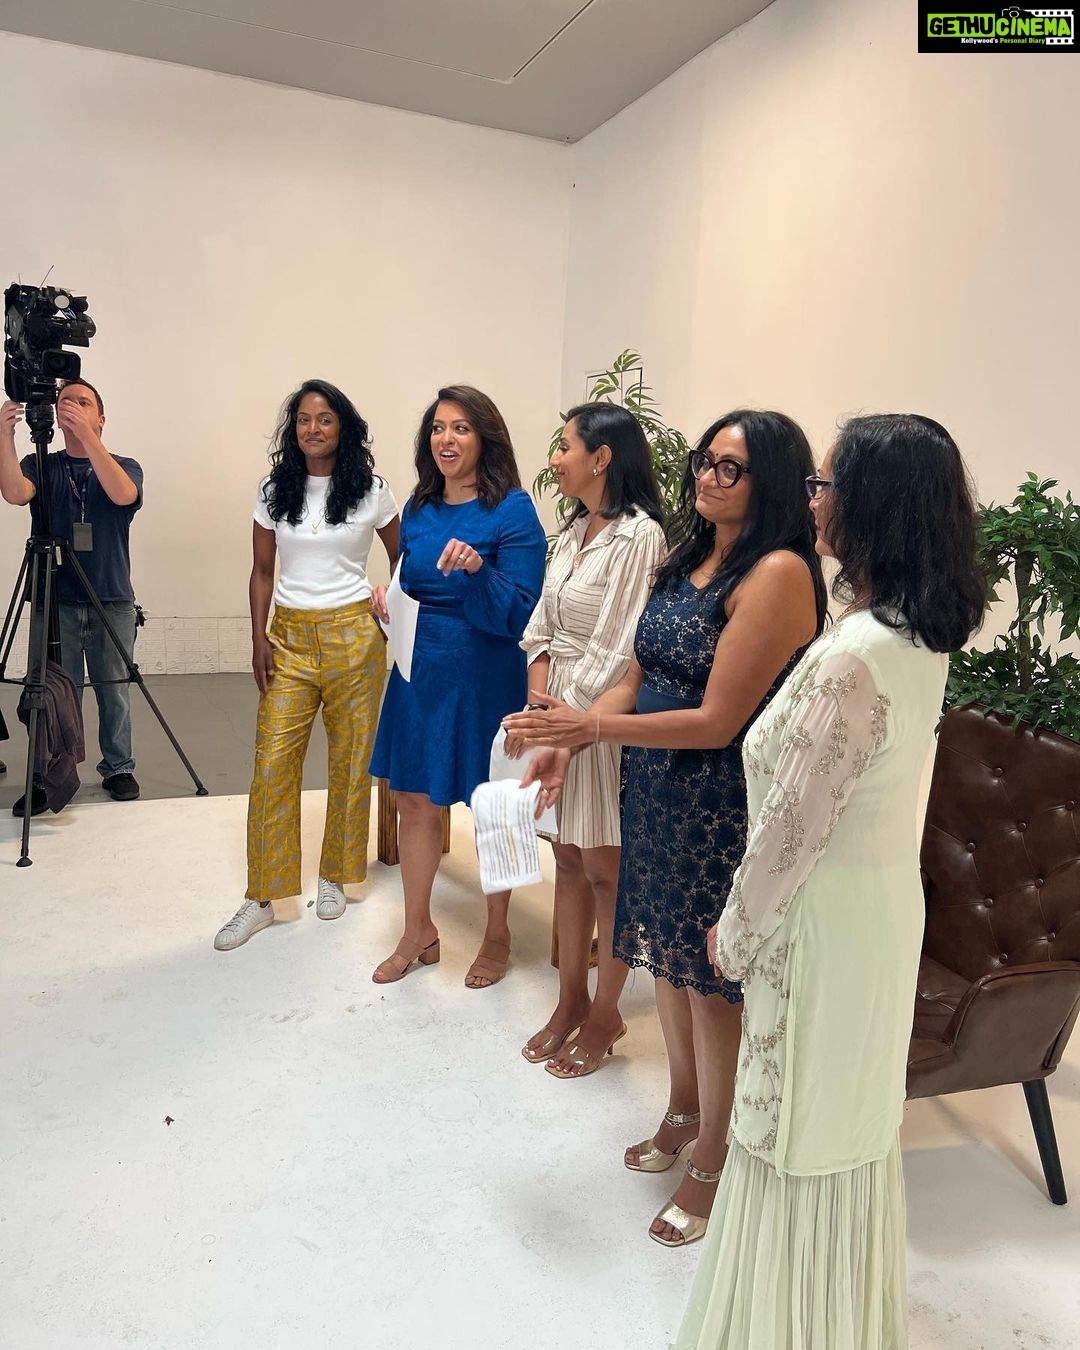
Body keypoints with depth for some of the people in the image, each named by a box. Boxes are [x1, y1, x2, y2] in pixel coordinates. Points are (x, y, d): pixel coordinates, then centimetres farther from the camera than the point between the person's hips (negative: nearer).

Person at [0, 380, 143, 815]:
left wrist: (87, 436, -29)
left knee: (115, 692, 6)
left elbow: (122, 494, -19)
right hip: (56, 602, 0)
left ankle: (119, 768, 20)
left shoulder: (124, 466, 5)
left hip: (113, 603, 0)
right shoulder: (40, 466, 8)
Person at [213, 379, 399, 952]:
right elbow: (262, 571, 8)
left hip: (354, 637, -1)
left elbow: (402, 560, 9)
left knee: (349, 761, 6)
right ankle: (261, 898, 8)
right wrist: (259, 640, 0)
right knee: (271, 764, -3)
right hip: (289, 638, 2)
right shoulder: (274, 491, 5)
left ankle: (334, 876, 25)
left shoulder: (371, 491, 0)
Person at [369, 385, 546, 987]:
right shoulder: (419, 508, 6)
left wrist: (477, 570, -32)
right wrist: (388, 599, -3)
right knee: (414, 801, 13)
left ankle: (498, 936, 32)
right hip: (420, 671, 6)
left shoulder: (512, 510, -12)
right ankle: (419, 932, 33)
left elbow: (518, 614, -16)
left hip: (484, 677, -6)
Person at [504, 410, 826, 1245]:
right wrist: (563, 745, -4)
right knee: (669, 959, 21)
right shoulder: (692, 559, 8)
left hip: (723, 811, -8)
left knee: (714, 983, 8)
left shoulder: (779, 573, -19)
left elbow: (717, 721, -22)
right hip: (659, 797, 8)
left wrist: (592, 727, -19)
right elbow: (638, 683, 8)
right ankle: (683, 1112, 45)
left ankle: (713, 1163, 30)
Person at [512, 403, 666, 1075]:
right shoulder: (577, 530, 10)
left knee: (606, 872, 6)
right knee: (568, 862, 15)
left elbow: (617, 651, -19)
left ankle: (605, 1012, 24)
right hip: (558, 706, 8)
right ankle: (572, 999, 31)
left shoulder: (638, 535, -16)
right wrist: (539, 700, -3)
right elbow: (543, 625, 10)